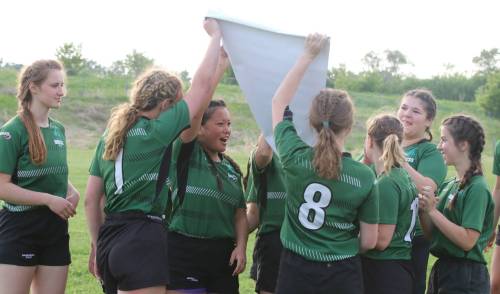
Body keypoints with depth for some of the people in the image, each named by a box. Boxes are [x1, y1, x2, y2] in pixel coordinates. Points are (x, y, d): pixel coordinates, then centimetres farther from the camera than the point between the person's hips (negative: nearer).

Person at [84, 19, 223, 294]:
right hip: (143, 242, -8)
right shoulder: (155, 132, -9)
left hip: (109, 241, 8)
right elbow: (202, 86, -10)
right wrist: (215, 35, 2)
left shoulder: (110, 134, 12)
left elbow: (90, 199, 13)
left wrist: (98, 247, 21)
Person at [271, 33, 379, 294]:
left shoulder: (294, 159, -9)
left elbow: (279, 102, 7)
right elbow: (369, 241, -1)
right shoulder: (364, 177, -10)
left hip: (295, 272, 1)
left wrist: (308, 55, 10)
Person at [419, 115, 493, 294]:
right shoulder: (448, 186, 9)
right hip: (441, 270, 8)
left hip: (466, 278, -8)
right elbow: (431, 235, 10)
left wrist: (432, 210, -20)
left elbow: (468, 240, -21)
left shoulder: (477, 188, -14)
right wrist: (423, 211, -7)